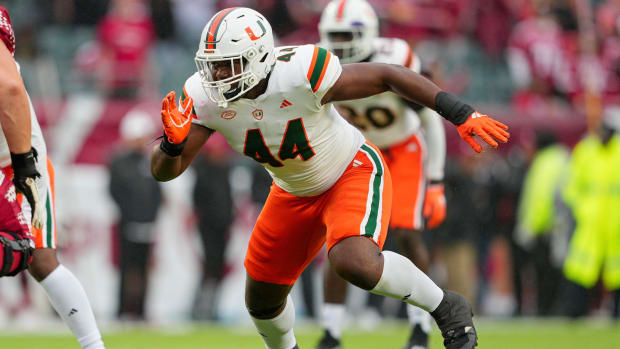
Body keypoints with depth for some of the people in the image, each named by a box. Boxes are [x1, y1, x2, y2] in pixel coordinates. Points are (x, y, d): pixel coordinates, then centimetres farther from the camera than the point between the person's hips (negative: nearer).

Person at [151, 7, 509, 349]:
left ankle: (445, 307, -9)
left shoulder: (299, 75, -35)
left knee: (355, 263, -34)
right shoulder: (206, 97, -21)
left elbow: (389, 76, -24)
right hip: (295, 194, 6)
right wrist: (173, 142, -41)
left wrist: (462, 115, -25)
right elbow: (163, 170, -17)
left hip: (353, 172, -6)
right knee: (262, 302, 14)